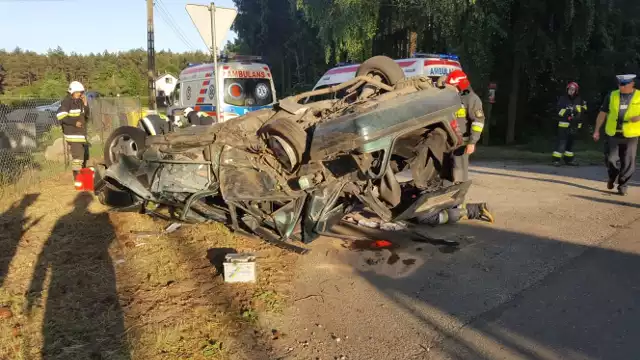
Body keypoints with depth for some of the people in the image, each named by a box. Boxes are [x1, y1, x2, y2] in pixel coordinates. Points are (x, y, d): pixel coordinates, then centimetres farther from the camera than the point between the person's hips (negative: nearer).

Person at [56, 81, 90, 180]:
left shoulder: (79, 101, 16)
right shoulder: (67, 101, -9)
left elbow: (86, 116, 17)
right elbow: (60, 116, -18)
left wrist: (85, 104, 4)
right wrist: (74, 122, -20)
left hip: (82, 134, 9)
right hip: (73, 134, -9)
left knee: (84, 156, 18)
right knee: (77, 156, -14)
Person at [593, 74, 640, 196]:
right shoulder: (612, 96, 5)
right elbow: (602, 113, 9)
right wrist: (597, 130, 5)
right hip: (613, 134, 1)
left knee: (628, 162, 2)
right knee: (611, 159, 1)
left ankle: (622, 185, 18)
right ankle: (612, 177, 30)